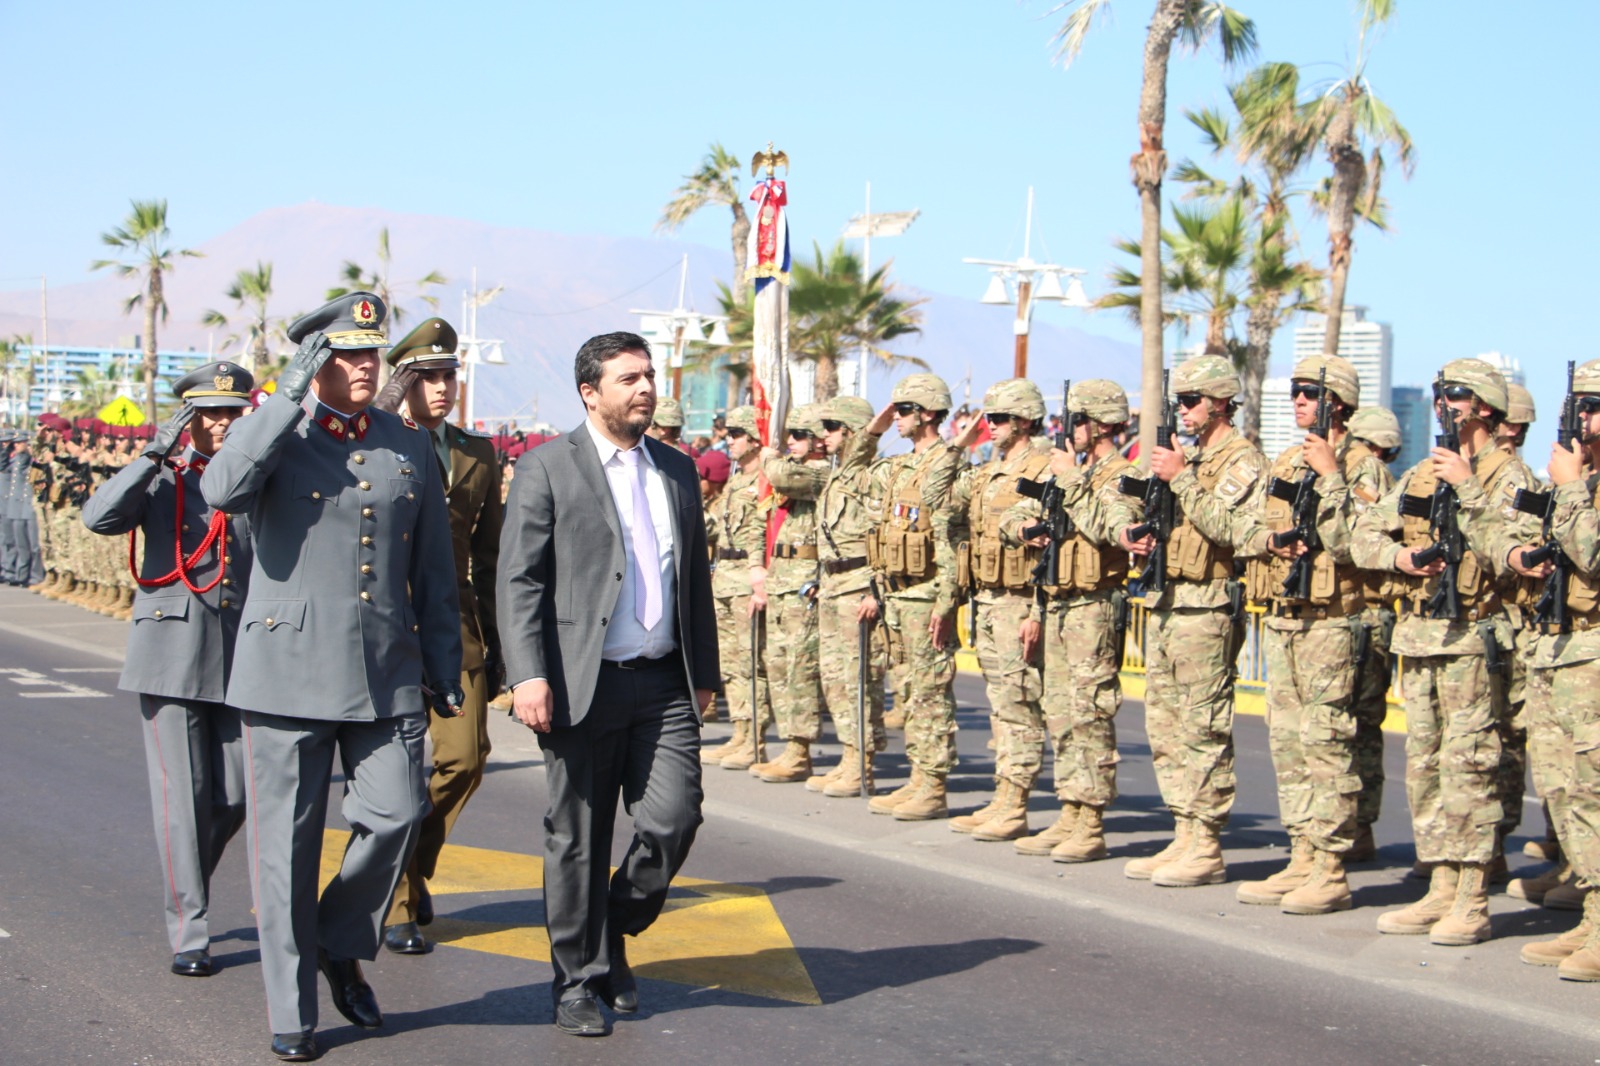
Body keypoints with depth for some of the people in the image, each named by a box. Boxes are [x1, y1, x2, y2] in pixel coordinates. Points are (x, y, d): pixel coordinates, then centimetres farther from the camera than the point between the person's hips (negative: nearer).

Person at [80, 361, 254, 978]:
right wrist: (158, 452, -17)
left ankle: (184, 891, 30)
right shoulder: (160, 481, 6)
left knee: (235, 797, 3)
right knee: (183, 796, -4)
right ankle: (189, 933, 3)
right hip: (171, 655, -2)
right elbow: (100, 518, -15)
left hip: (240, 657, 3)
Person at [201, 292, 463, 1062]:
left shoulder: (409, 445, 11)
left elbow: (433, 571, 15)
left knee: (396, 813, -6)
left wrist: (444, 669, 13)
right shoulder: (274, 431, 0)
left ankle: (341, 948, 22)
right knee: (287, 841, 2)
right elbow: (222, 492, -23)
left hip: (387, 672, 3)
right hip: (289, 669, -3)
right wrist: (290, 394, -19)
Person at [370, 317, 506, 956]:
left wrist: (494, 636, 15)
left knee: (466, 757, -2)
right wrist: (390, 402, -20)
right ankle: (395, 905, 14)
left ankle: (413, 862, 24)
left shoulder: (478, 453, 14)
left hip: (459, 626, 4)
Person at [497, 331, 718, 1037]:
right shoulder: (547, 468, -1)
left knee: (672, 821, -6)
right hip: (582, 685, -4)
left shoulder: (677, 468, 15)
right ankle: (578, 981, 18)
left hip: (665, 686, 4)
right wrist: (528, 675, -15)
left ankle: (615, 935, 20)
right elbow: (518, 581, -6)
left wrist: (705, 672, 18)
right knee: (578, 841, 4)